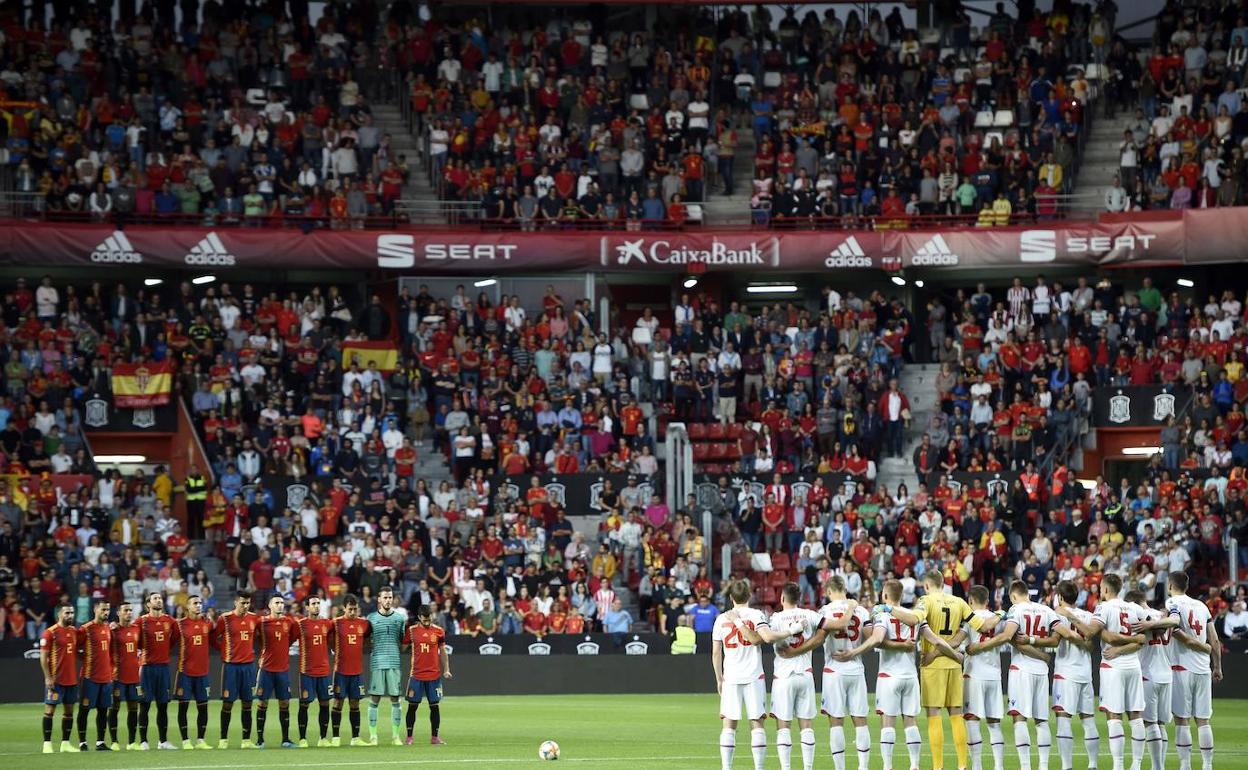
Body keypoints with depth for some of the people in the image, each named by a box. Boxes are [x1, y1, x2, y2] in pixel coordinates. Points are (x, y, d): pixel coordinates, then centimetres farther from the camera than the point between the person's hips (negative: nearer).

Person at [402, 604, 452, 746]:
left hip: (434, 675, 1)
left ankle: (434, 737, 9)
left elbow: (443, 652, 10)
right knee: (412, 706, 1)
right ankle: (409, 737, 7)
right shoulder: (411, 631, 0)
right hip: (416, 675, -1)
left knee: (434, 706, 2)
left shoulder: (438, 631, 3)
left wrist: (446, 670, 2)